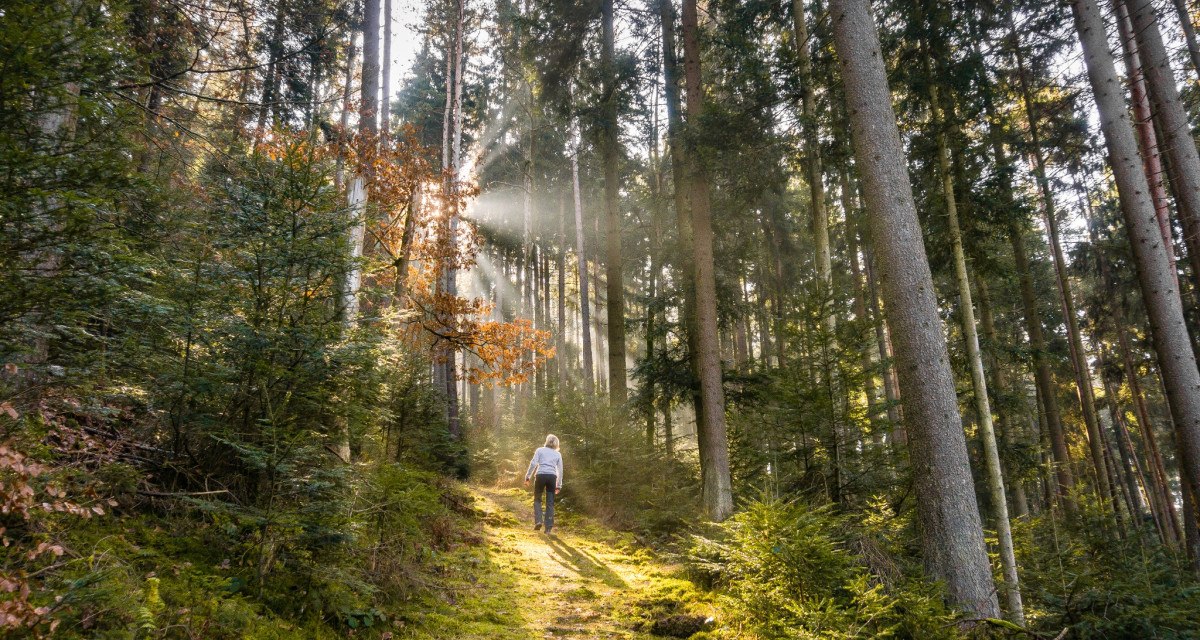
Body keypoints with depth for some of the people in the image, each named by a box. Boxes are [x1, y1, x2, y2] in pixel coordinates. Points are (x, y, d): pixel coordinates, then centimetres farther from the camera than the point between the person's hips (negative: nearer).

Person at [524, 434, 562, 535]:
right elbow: (560, 471, 14)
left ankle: (538, 520, -2)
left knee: (537, 499, 16)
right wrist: (558, 486, 18)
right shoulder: (558, 454, 17)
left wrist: (527, 477, 1)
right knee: (550, 503, 5)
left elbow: (533, 463, -1)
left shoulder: (540, 450, 11)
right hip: (552, 477, 2)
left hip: (540, 475, -2)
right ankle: (548, 528, 2)